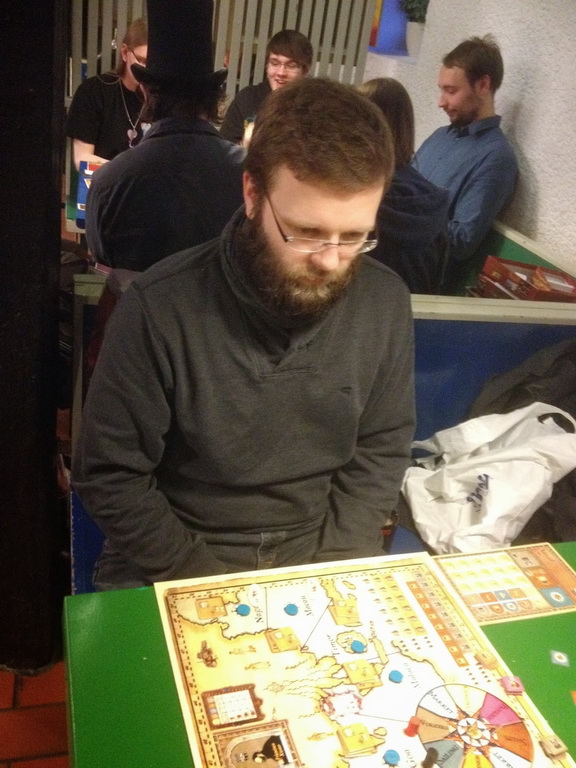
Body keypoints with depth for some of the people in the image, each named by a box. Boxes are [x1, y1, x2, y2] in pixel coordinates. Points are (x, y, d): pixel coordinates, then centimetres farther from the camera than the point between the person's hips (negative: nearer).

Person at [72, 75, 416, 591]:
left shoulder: (385, 302, -7)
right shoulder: (162, 306, -17)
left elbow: (381, 451, 2)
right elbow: (111, 474, -9)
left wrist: (328, 568, -8)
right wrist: (202, 581, -14)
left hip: (321, 555, 3)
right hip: (178, 565, -2)